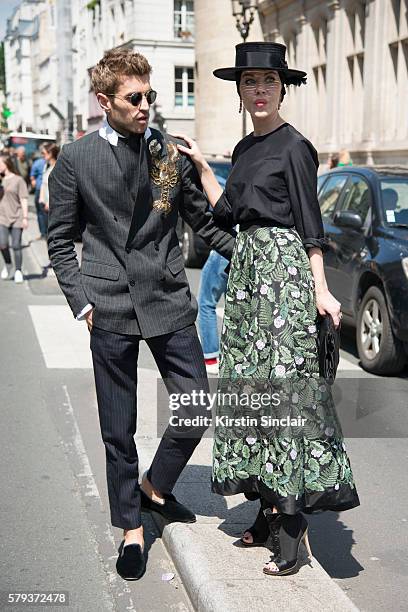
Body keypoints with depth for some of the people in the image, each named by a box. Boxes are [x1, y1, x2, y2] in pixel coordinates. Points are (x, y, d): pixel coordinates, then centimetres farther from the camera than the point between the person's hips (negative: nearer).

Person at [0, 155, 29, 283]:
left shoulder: (18, 180, -1)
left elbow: (24, 200, -3)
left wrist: (25, 217, -8)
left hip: (16, 217, -3)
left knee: (16, 245, 0)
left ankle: (18, 271, 12)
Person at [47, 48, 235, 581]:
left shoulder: (173, 153, 5)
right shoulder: (75, 159, 1)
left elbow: (206, 222, 13)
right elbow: (60, 240, 6)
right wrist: (81, 301, -4)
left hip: (169, 302, 2)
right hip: (111, 308, -2)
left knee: (198, 409, 4)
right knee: (118, 430, 6)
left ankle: (155, 486, 32)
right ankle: (131, 527, 26)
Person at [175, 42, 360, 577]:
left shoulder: (294, 146, -5)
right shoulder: (244, 148, 17)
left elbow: (310, 223, -9)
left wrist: (321, 289, -15)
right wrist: (201, 165, 18)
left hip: (284, 266, -8)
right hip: (247, 266, 8)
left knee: (284, 384, -8)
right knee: (250, 383, 8)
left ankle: (291, 524, -2)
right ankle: (269, 510, 18)